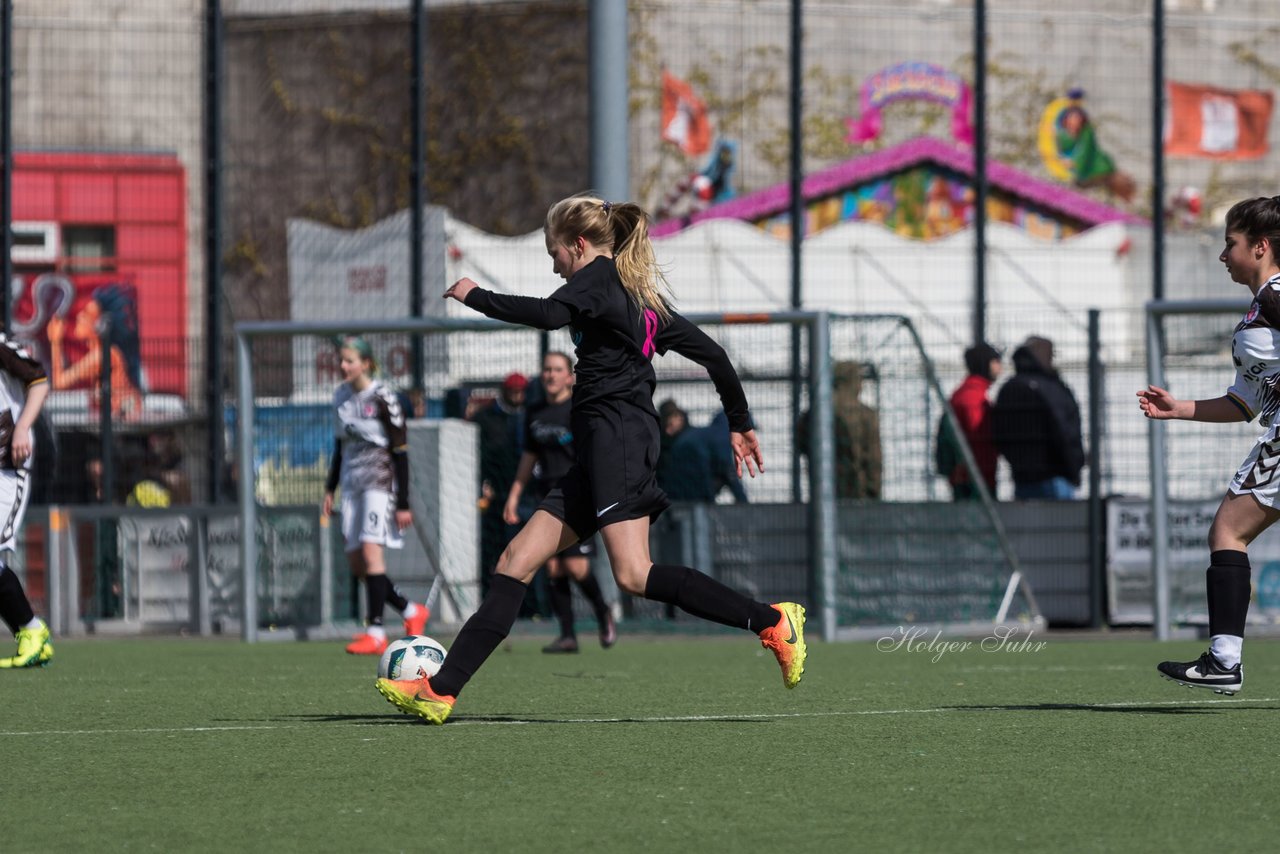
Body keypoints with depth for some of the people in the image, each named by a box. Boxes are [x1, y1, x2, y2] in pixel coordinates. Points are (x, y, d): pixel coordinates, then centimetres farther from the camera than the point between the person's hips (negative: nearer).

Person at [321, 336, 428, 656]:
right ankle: (411, 611, 18)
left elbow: (400, 452, -10)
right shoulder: (341, 397, 11)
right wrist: (330, 490, 18)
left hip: (380, 482, -7)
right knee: (356, 563, 1)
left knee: (370, 550, -19)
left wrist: (403, 504, -14)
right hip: (352, 485, 7)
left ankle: (376, 632, -18)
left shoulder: (382, 398, -10)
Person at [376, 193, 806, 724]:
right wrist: (739, 423, 32)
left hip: (617, 432, -10)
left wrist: (476, 297, -9)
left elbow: (550, 314, -20)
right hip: (599, 456, 10)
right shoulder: (644, 297, 25)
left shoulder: (600, 276, 0)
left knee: (634, 575, -21)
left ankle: (772, 622, -19)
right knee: (517, 560, 4)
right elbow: (712, 353, 25)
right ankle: (441, 690, -1)